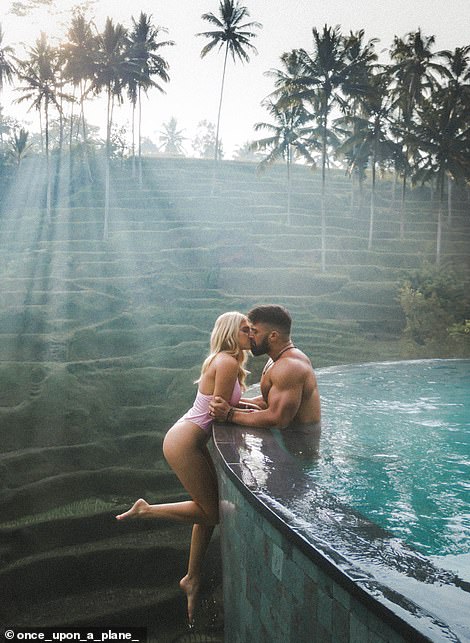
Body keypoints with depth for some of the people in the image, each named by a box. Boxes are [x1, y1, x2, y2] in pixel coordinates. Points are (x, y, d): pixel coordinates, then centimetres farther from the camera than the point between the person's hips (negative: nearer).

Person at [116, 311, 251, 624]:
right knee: (212, 512, 0)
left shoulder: (227, 361, 13)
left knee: (209, 507, 15)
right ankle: (146, 510, 7)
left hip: (191, 441, 10)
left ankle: (193, 579, 29)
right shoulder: (227, 363, -18)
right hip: (184, 443, -10)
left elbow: (226, 405, 12)